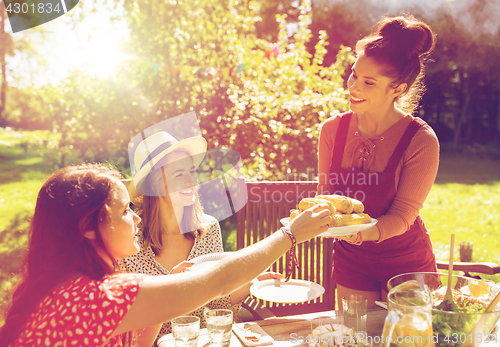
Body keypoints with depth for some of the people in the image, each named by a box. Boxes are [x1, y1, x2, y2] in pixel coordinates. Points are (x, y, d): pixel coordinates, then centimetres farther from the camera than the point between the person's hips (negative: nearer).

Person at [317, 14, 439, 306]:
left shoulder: (421, 141, -20)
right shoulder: (333, 129, -10)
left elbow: (402, 216, -20)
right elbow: (325, 194, -2)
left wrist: (364, 232, -39)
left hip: (407, 263, -3)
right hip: (351, 262, 3)